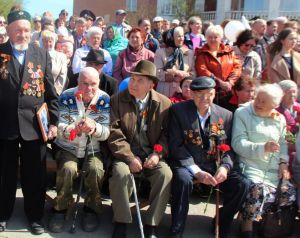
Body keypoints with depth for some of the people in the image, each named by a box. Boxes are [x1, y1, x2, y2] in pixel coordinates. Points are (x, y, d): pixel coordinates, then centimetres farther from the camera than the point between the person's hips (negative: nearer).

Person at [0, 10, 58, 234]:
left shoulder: (42, 54, 4)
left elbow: (51, 92, 4)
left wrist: (54, 121, -1)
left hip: (34, 125, 1)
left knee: (35, 175, 9)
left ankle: (35, 216, 28)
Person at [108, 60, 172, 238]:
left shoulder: (164, 103, 2)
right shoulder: (117, 100, 0)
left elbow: (167, 133, 3)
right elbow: (114, 133, -8)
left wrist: (158, 154, -13)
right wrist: (130, 157, -17)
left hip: (152, 154, 1)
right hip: (126, 153, -1)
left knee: (166, 174, -27)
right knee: (121, 172, -32)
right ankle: (121, 223, -12)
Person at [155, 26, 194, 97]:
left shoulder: (189, 53, 12)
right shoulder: (160, 52, 6)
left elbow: (194, 73, 5)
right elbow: (158, 73, -5)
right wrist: (176, 73, -8)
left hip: (184, 91, 2)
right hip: (165, 92, -2)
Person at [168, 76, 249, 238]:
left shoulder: (226, 115, 6)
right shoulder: (178, 111, -4)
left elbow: (230, 147, 8)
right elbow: (175, 145, -9)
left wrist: (225, 166, -14)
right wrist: (196, 171, -19)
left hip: (215, 165, 4)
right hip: (187, 163, -3)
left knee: (242, 185, -18)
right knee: (183, 180, -35)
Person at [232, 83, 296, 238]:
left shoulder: (279, 119, 16)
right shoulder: (242, 113, -1)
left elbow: (283, 143, 17)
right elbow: (238, 144, -11)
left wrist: (283, 163, 0)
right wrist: (263, 148, -21)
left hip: (274, 171, 6)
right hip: (250, 166, -5)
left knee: (289, 194, -12)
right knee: (257, 189, -32)